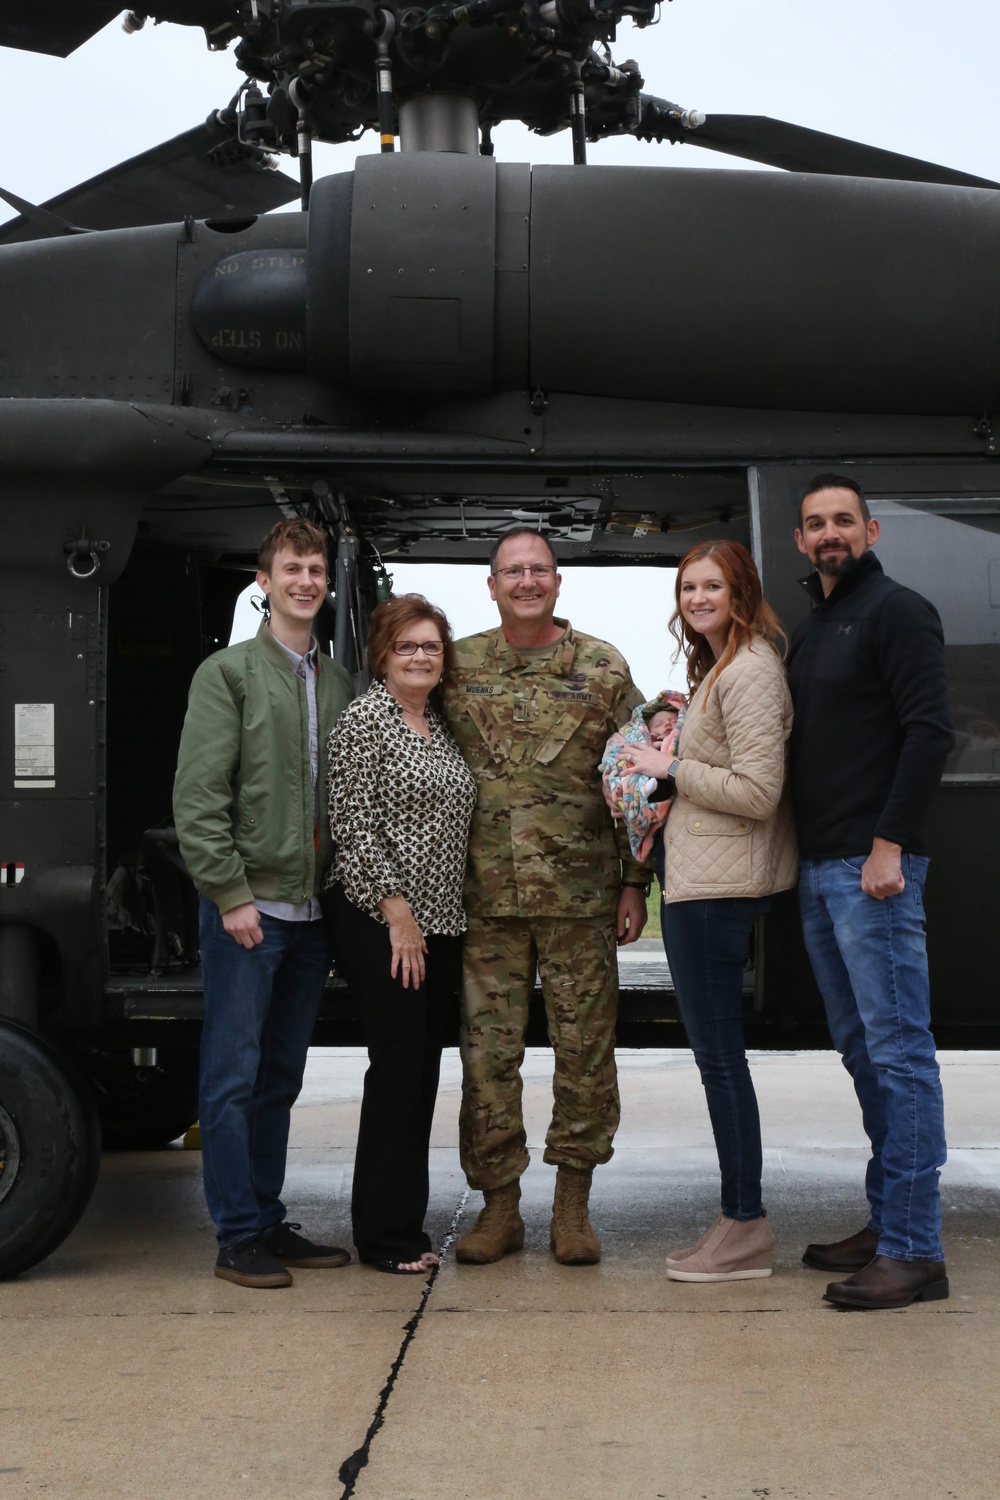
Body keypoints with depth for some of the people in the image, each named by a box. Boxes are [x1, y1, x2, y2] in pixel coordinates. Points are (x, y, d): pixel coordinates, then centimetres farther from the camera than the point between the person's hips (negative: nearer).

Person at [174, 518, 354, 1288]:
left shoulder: (339, 683, 13)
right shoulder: (228, 673, -3)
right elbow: (198, 796, -9)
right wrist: (231, 893, -14)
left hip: (312, 909, 6)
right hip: (247, 906, -5)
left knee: (280, 1078, 12)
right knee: (234, 1075, -2)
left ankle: (269, 1221, 19)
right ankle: (239, 1236, 4)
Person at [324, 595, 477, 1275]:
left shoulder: (443, 725, 15)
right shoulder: (365, 717, -7)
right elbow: (354, 825, -13)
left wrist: (446, 920, 12)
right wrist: (397, 912, -16)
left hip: (440, 923, 7)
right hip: (380, 921, -7)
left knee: (423, 1066, 9)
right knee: (399, 1060, -6)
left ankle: (408, 1221, 18)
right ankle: (385, 1233, 2)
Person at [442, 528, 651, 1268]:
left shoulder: (603, 667, 3)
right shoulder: (460, 668, 6)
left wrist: (635, 881, 0)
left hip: (580, 894, -1)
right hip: (485, 895, 1)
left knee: (585, 1049, 3)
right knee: (488, 1049, 3)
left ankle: (573, 1206, 16)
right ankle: (500, 1204, 15)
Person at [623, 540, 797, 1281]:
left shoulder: (749, 672, -14)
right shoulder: (717, 668, 19)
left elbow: (757, 791, -20)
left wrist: (671, 770, -11)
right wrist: (669, 765, 8)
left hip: (716, 886, -11)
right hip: (701, 879, 11)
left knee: (719, 1054, -6)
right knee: (719, 1053, 12)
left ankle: (746, 1226, 1)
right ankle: (743, 1218, 18)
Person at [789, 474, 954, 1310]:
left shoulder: (895, 612, -6)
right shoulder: (810, 631, 20)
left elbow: (930, 732, -15)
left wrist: (890, 843, -20)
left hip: (873, 866, -9)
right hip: (820, 867, 9)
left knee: (898, 1050, -7)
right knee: (861, 1051, 13)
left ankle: (914, 1250, -5)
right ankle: (886, 1222, 21)